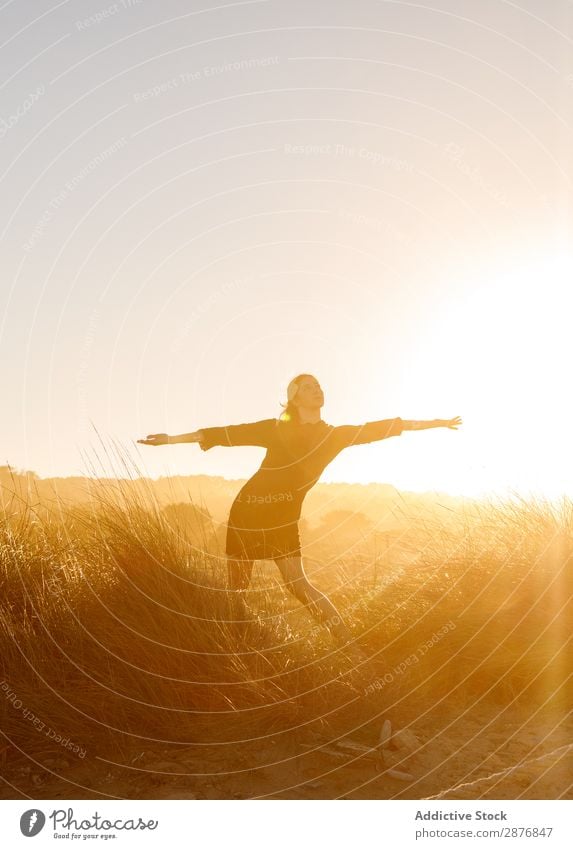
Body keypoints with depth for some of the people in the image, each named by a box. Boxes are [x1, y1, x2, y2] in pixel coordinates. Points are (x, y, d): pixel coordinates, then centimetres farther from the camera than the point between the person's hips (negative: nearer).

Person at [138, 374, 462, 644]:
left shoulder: (336, 435, 2)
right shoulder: (277, 429, -2)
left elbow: (380, 427, 4)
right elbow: (229, 434, -2)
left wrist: (436, 422, 10)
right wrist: (172, 439, -2)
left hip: (283, 519, 0)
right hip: (248, 512, 0)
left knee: (298, 584, -7)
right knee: (237, 588, 4)